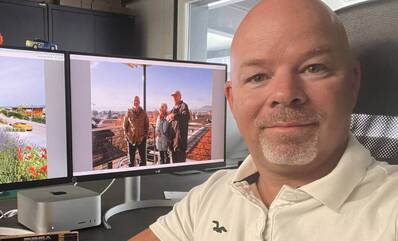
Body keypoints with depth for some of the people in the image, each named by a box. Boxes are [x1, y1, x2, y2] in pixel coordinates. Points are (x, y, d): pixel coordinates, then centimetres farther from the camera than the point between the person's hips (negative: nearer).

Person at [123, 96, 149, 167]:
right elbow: (125, 125, 4)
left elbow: (147, 124, 9)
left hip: (141, 138, 1)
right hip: (131, 138, -1)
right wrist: (126, 134, -2)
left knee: (143, 156, 6)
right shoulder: (129, 112, -1)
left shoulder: (143, 112, 3)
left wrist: (145, 134, 2)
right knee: (131, 156, 8)